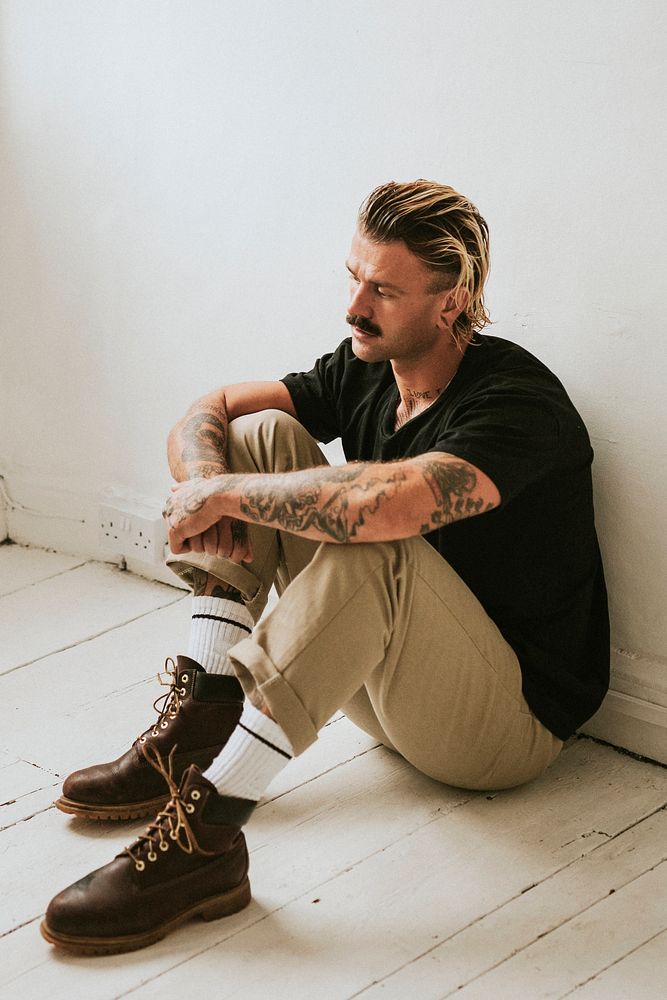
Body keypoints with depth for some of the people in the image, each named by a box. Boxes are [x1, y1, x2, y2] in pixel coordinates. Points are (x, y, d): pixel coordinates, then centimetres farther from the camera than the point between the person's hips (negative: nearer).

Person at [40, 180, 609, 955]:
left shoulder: (517, 403, -23)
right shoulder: (362, 370, 1)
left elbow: (385, 503, -42)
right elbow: (205, 416, 5)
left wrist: (224, 494, -28)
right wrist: (207, 484, -19)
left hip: (514, 719, -8)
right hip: (388, 686, 8)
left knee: (372, 542, -37)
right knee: (263, 434, -3)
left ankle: (206, 828, -38)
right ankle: (202, 721, -13)